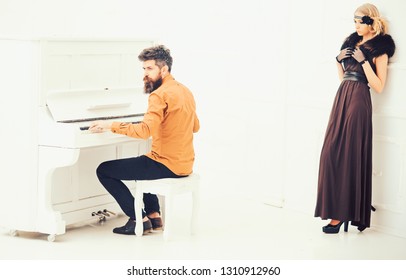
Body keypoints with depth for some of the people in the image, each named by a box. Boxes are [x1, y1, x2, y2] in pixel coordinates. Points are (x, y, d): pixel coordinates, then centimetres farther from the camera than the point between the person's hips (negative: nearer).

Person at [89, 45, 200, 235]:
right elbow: (195, 126, 23)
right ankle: (154, 215, 27)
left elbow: (145, 131, -30)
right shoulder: (185, 91, 10)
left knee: (104, 170, -1)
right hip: (185, 164, 10)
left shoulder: (160, 95, -18)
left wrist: (111, 125, -24)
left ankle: (139, 220, 1)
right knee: (140, 165, 38)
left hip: (167, 165, -10)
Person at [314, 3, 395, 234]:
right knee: (333, 153, 2)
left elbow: (378, 86, -9)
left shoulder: (379, 48, -2)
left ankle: (342, 214, -4)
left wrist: (363, 61, -14)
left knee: (349, 156, -8)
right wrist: (339, 60, 6)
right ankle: (337, 209, 11)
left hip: (358, 101, -7)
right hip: (342, 98, 7)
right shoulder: (352, 41, 18)